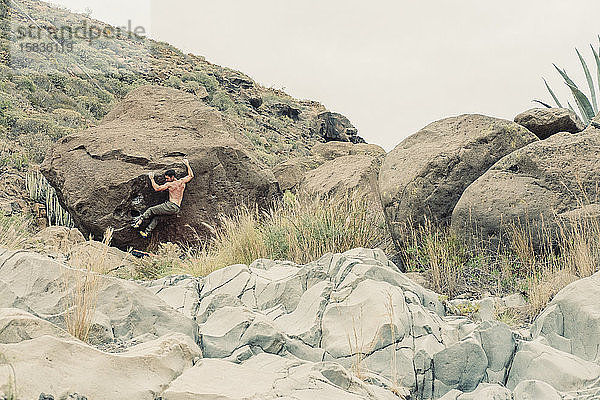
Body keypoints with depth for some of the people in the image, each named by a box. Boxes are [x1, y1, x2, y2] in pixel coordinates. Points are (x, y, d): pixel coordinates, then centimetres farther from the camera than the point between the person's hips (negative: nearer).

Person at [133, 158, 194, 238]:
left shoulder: (169, 184, -8)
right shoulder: (182, 181, 9)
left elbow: (157, 188, -6)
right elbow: (191, 175, 24)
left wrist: (152, 178, 4)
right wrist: (187, 164, 32)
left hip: (171, 206, -8)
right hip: (177, 209, 8)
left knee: (150, 210, -5)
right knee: (155, 216, 13)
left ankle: (138, 222, -12)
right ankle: (147, 232, 3)